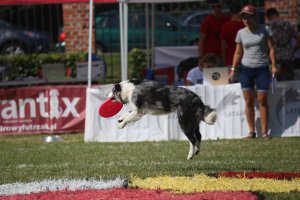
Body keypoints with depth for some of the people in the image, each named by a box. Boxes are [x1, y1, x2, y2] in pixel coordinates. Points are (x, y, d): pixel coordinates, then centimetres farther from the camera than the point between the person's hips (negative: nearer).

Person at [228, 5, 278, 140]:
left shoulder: (264, 30, 0)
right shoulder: (241, 33, 7)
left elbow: (271, 48, 1)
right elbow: (238, 53, 10)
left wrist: (274, 65, -7)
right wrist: (233, 69, 3)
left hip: (262, 68, -2)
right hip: (246, 69, 2)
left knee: (262, 100, -5)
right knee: (248, 101, -1)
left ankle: (264, 131, -1)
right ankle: (251, 131, 4)